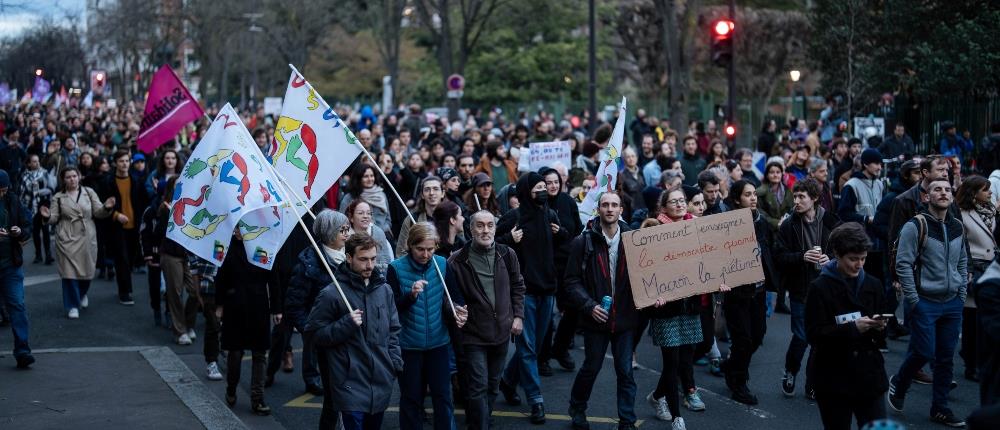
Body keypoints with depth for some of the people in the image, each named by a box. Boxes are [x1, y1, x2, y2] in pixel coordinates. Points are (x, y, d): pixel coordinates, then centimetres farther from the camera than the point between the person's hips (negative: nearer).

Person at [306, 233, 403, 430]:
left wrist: (395, 363, 7)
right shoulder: (332, 294, -9)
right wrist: (346, 324, -19)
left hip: (382, 382, 5)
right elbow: (315, 333, -7)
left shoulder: (384, 290, 8)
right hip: (351, 383, -5)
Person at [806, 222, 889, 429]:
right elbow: (814, 335, -13)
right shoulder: (820, 288, -7)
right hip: (834, 380, -3)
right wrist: (853, 328, -22)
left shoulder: (872, 285, 6)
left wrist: (880, 327, -8)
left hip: (869, 376, 4)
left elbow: (880, 334, 16)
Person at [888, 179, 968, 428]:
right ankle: (898, 384, 22)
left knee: (946, 358, 8)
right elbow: (903, 264, -13)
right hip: (925, 302, -5)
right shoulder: (916, 226, -11)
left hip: (952, 304, 6)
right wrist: (913, 301, -14)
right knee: (924, 353, -6)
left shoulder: (957, 227, 8)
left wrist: (962, 295, 10)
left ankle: (940, 408, 18)